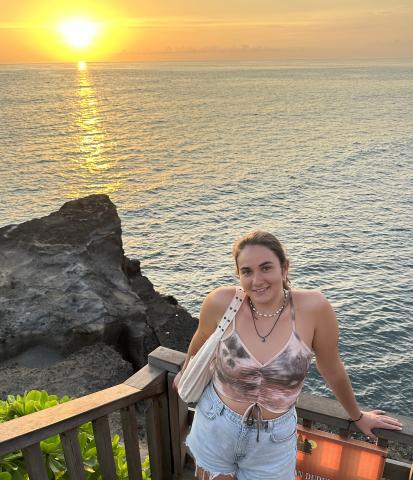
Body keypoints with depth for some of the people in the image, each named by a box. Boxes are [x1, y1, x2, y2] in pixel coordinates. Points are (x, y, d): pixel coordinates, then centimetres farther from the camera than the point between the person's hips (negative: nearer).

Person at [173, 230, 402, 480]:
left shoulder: (313, 308, -23)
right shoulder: (221, 303, -22)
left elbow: (333, 369, -6)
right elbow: (201, 341, 1)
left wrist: (358, 416, 9)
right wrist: (185, 374, 19)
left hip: (274, 440, 0)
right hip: (215, 427, 1)